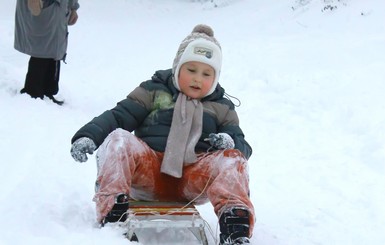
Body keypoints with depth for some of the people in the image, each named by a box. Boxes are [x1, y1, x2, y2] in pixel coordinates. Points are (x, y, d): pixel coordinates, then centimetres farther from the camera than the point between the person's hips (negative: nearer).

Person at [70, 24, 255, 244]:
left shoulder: (222, 109, 18)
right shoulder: (153, 92, 13)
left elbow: (243, 147, 14)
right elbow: (119, 116, 5)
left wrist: (231, 142, -13)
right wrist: (88, 135, -14)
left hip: (194, 179, 1)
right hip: (149, 171, -1)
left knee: (232, 160, -25)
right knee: (118, 140, -26)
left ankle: (235, 227, -44)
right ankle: (112, 214, -38)